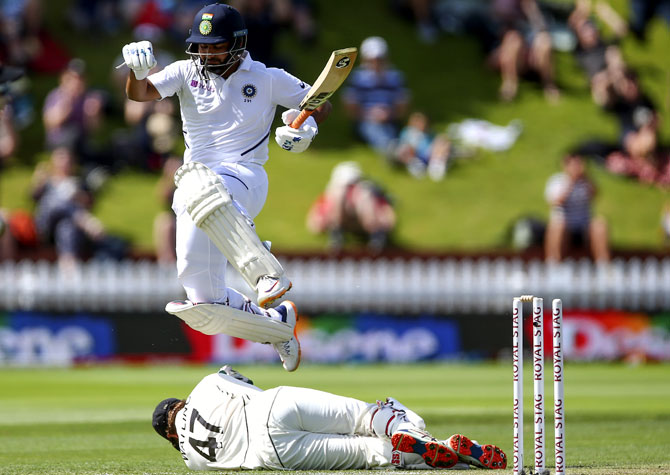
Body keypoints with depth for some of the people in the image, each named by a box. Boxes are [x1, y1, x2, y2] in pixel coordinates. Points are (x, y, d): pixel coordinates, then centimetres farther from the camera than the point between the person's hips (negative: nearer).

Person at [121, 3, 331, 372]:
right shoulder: (186, 73, 11)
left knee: (197, 182, -43)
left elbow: (321, 104, 16)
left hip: (245, 178, -4)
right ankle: (279, 322, 23)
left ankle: (266, 273, -51)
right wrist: (137, 69, -26)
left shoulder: (268, 79, 7)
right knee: (206, 310, -3)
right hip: (195, 193, 5)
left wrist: (308, 126, -6)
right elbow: (140, 93, -4)